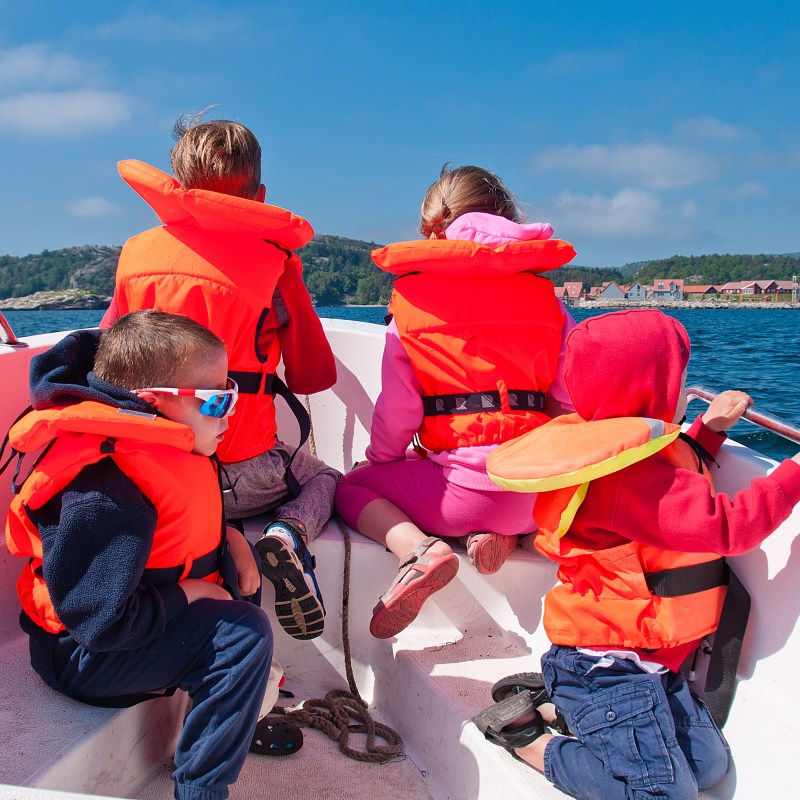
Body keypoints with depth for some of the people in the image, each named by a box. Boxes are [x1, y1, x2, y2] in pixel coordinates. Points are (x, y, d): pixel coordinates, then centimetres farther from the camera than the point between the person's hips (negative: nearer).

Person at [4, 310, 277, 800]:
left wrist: (227, 537, -1)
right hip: (83, 654, -10)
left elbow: (186, 524, 19)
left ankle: (248, 708, 21)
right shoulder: (107, 492, -31)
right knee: (245, 634, -24)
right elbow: (101, 619, -33)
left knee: (242, 559, 14)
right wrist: (188, 595, -19)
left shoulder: (163, 450, -1)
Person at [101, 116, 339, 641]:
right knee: (323, 477, 26)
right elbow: (314, 377, -3)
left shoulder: (136, 254, 3)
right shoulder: (269, 257, -8)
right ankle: (290, 534, -7)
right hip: (241, 475, -4)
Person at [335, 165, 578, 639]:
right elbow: (573, 399, 6)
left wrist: (380, 461, 21)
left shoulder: (411, 298, 2)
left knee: (352, 488, 18)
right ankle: (501, 535, 4)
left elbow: (396, 408, 2)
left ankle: (419, 549, -10)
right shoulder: (545, 295, 10)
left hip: (460, 487, -4)